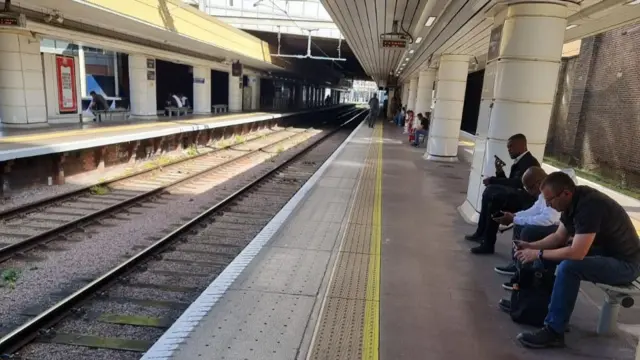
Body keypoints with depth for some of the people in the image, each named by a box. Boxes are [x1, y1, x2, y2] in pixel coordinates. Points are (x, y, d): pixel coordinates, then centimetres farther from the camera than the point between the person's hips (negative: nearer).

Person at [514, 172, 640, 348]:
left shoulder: (589, 206, -30)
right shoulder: (574, 200, -3)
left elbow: (576, 253, -34)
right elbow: (559, 237, 6)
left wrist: (538, 254, -23)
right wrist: (531, 246, -8)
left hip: (624, 264, -9)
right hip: (603, 251, 9)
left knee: (568, 267, -31)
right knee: (549, 252, 2)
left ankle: (553, 332, -20)